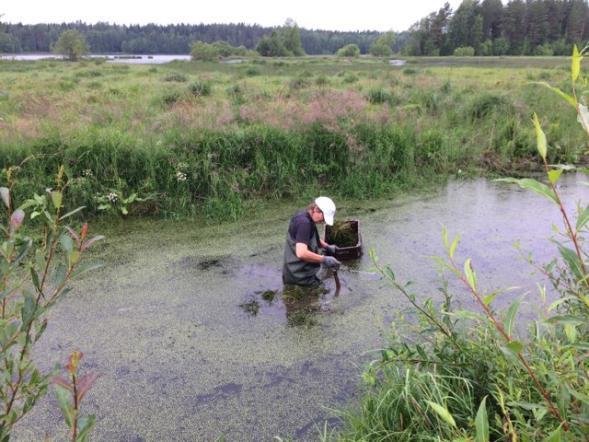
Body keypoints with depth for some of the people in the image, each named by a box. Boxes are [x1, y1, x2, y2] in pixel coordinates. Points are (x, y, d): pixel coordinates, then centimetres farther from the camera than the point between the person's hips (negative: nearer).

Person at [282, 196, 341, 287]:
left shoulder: (308, 219, 8)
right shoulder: (304, 222, -24)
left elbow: (313, 239, 29)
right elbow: (301, 253, -34)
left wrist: (327, 247, 15)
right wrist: (324, 259, -26)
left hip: (303, 274, 10)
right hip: (299, 277, -10)